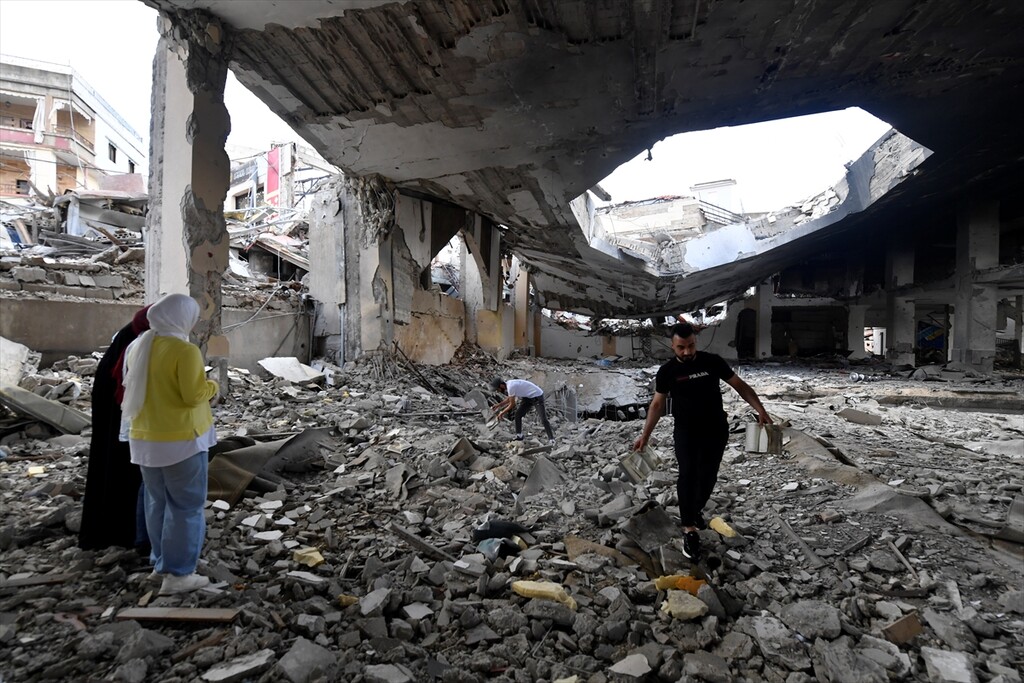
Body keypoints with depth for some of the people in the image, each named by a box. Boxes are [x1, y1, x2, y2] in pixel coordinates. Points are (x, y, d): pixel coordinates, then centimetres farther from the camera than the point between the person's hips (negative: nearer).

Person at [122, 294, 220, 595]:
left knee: (158, 502, 19)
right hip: (180, 438, -8)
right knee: (186, 506, 2)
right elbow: (194, 395, -21)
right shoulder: (185, 350, -18)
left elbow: (133, 387, 18)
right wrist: (212, 386, -3)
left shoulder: (136, 346, 7)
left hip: (145, 438, 8)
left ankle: (161, 562, 30)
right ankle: (178, 574, 5)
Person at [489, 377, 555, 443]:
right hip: (528, 398, 10)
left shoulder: (510, 387, -27)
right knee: (518, 415, 2)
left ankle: (551, 439, -4)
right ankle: (519, 436, 10)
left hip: (537, 396, -10)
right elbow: (509, 399, 19)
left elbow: (512, 404, -19)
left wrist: (502, 413, -6)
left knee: (543, 419, -12)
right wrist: (498, 405, 14)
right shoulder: (508, 384, 1)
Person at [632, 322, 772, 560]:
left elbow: (740, 385, 1)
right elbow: (657, 404, 2)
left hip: (716, 429, 1)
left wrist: (760, 410, -12)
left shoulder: (712, 362, -5)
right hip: (685, 431, -1)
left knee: (708, 476, 8)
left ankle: (695, 511, 34)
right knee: (687, 475, -12)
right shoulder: (667, 371, -5)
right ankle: (689, 530, -6)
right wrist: (645, 435, -2)